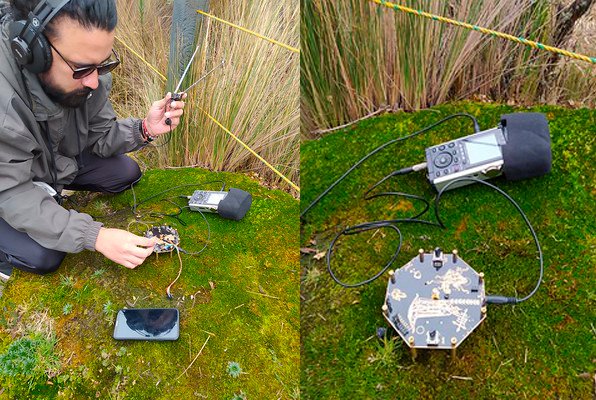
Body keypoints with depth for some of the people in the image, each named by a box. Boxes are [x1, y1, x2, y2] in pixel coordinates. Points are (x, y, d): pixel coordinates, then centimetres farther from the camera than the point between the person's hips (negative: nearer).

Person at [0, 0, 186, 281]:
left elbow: (100, 135, -7)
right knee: (43, 257, -22)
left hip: (58, 159, 6)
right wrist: (96, 236, -39)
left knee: (126, 173, -4)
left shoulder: (87, 71, -21)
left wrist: (144, 130, -27)